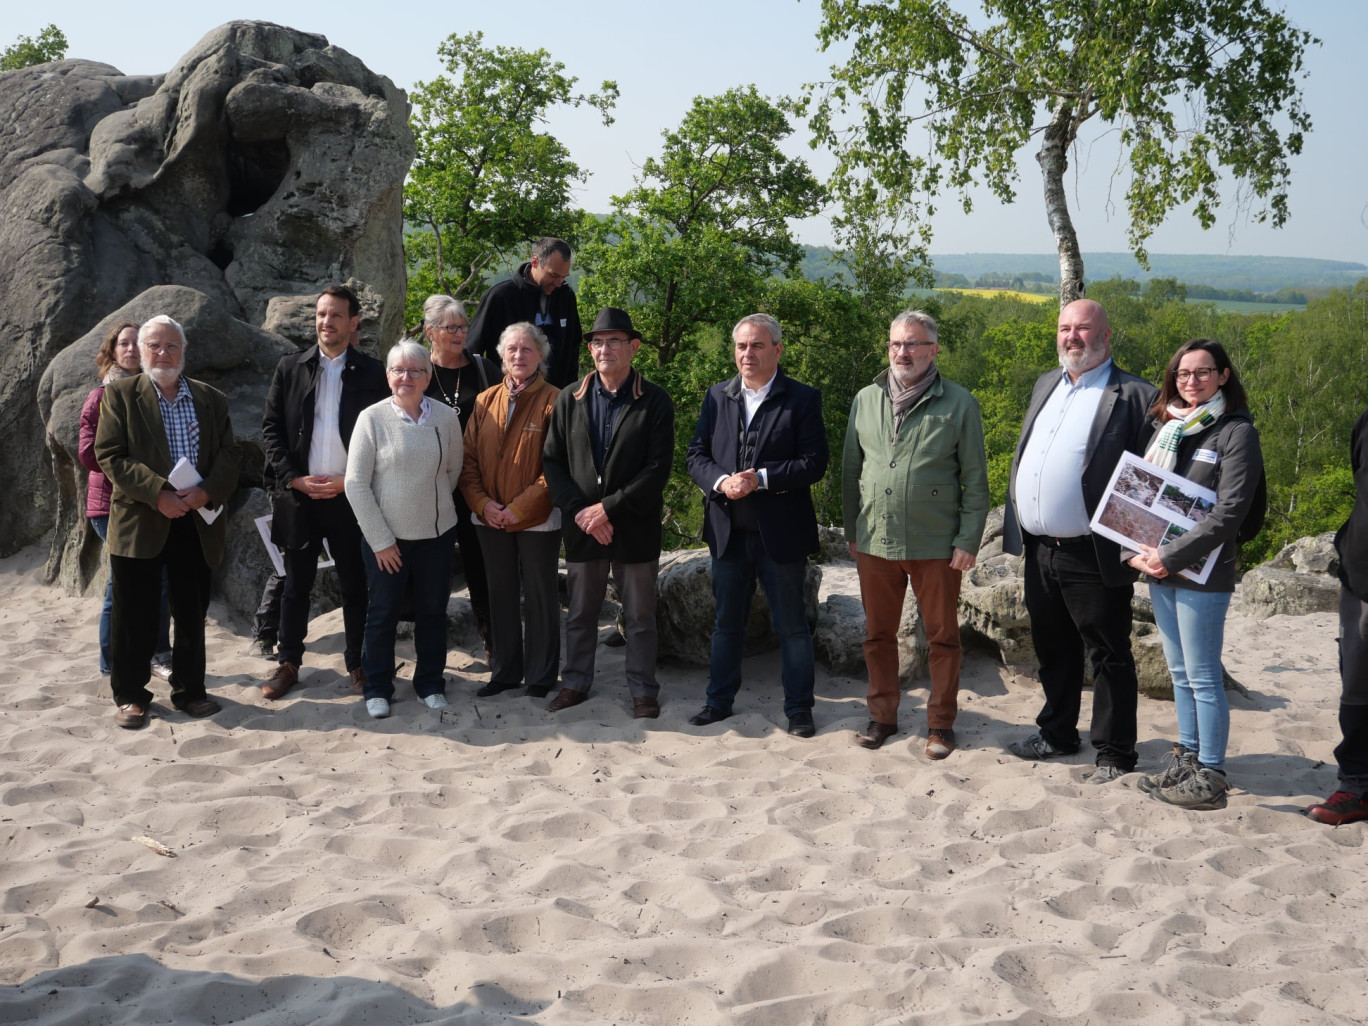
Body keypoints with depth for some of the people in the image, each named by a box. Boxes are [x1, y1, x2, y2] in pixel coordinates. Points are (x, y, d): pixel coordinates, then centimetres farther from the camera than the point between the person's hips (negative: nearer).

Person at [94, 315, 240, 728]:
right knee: (135, 617, 4)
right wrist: (158, 493, -17)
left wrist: (206, 492, -15)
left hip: (196, 523, 2)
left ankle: (189, 690, 21)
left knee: (192, 615, 9)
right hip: (139, 522, -2)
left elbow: (229, 456, 5)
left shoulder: (212, 400, 11)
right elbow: (111, 456, -6)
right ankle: (130, 695, 16)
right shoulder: (120, 395, 3)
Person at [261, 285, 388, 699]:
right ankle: (288, 663, 21)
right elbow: (270, 429, 5)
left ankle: (358, 665, 18)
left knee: (355, 584, 6)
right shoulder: (290, 369, 6)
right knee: (296, 583, 10)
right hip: (299, 494, 1)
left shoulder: (372, 373, 0)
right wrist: (294, 478, -7)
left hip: (350, 495, -1)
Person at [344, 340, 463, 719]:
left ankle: (430, 682, 29)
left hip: (436, 533, 2)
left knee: (433, 609, 12)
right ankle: (377, 687, 24)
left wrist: (433, 503, 13)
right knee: (383, 612, 8)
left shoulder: (446, 418, -4)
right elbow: (356, 483, -9)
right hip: (386, 535, -2)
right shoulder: (372, 418, -10)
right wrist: (380, 539, -10)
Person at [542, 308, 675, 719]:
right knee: (580, 612, 13)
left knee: (640, 615, 8)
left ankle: (643, 690, 20)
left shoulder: (654, 401, -4)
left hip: (635, 527, -2)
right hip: (582, 528, 3)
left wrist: (608, 508, -15)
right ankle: (575, 683, 28)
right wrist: (579, 510, -10)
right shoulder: (569, 400, 5)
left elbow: (658, 468, -11)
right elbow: (552, 461, 3)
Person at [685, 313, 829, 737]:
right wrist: (721, 481, -14)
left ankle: (799, 709, 17)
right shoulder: (717, 396, 9)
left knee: (791, 626, 6)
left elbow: (814, 463, -11)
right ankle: (719, 701, 27)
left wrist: (761, 479, -21)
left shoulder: (802, 399, -4)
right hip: (728, 531, 4)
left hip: (781, 533, -4)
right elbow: (696, 455, 6)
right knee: (727, 623, 15)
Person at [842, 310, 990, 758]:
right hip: (875, 543, 3)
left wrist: (968, 541, -7)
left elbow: (975, 480, -2)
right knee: (879, 635, 12)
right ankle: (882, 716, 27)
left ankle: (940, 724, 20)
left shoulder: (958, 404, -3)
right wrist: (852, 531, 10)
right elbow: (851, 470, 12)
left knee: (943, 637, 7)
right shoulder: (865, 400, 7)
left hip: (935, 546, -3)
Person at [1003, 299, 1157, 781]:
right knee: (1054, 650, 19)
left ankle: (1115, 754, 16)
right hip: (1040, 551, 7)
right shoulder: (1045, 385, 15)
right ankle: (1057, 734, 34)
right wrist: (1015, 528, 14)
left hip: (1094, 557, -7)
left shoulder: (1134, 396, -8)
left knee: (1109, 656, 5)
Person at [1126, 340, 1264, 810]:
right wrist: (1133, 551, -2)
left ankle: (1210, 777, 6)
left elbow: (1229, 512, -14)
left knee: (1203, 677, -2)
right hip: (1157, 571, 7)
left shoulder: (1236, 432, -7)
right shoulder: (1164, 426, 13)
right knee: (1179, 673, 14)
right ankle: (1185, 761, 24)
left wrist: (1171, 556, -17)